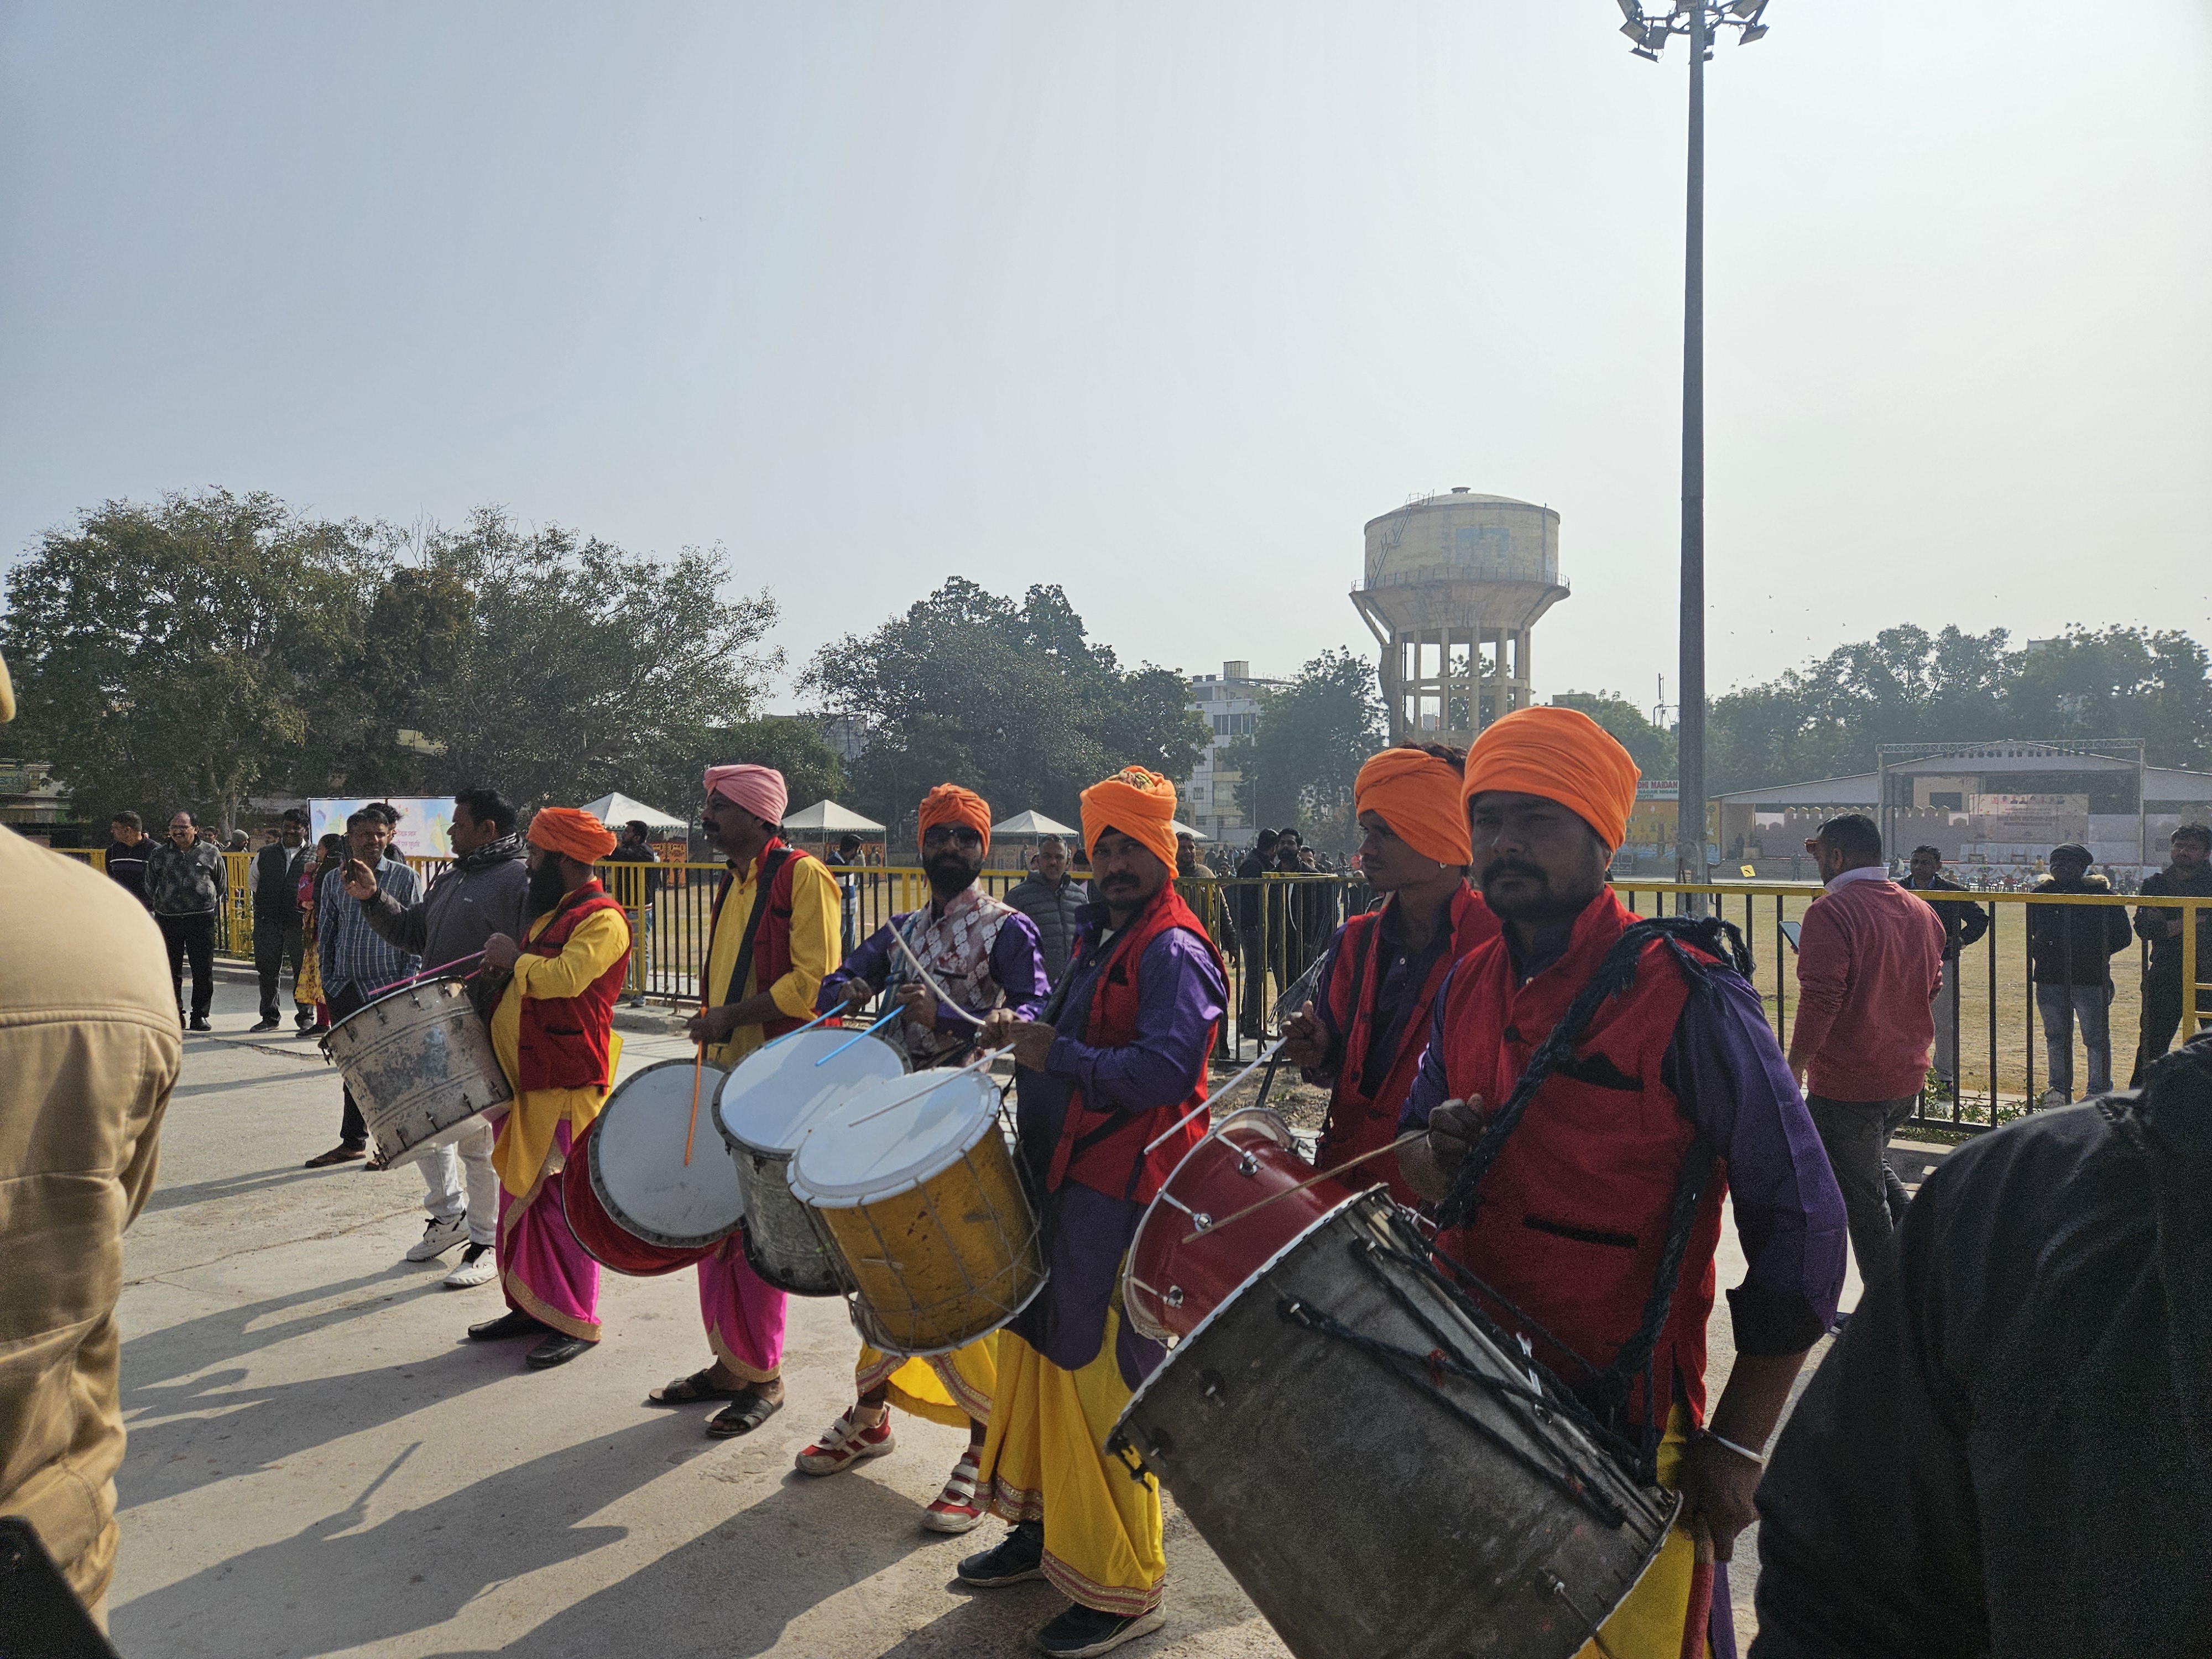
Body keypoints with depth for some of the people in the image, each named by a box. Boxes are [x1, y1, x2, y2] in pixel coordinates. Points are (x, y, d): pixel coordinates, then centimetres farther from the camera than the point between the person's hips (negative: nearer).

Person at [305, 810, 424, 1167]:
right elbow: (325, 936, 16)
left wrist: (407, 983, -9)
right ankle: (353, 1142, 20)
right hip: (345, 990, 4)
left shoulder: (406, 877, 0)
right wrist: (328, 981, 9)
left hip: (389, 989, -4)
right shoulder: (334, 880, 10)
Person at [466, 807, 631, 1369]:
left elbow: (566, 977, -27)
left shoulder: (603, 918, -14)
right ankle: (529, 1306, 28)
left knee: (562, 1202, -4)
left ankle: (576, 1324, 7)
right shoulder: (552, 912, 18)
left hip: (567, 1088, -10)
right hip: (525, 1079, 10)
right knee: (522, 1196, 16)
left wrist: (514, 960, -11)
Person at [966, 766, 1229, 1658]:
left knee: (1102, 1376, -2)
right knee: (1035, 1345, 20)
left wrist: (1054, 1056, -23)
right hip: (1066, 1181, 10)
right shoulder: (1102, 936, 14)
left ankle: (1122, 1587, 15)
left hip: (1124, 1192, -10)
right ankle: (1044, 1525, 40)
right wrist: (1026, 1029, 7)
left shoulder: (1172, 951, -17)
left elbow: (1165, 1070, -29)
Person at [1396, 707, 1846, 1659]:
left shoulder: (1685, 1000, -15)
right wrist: (1437, 1155, -9)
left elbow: (1799, 1221, -13)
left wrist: (1736, 1442, -11)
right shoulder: (1467, 990, 5)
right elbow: (1412, 1148, 16)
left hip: (1621, 1432, -6)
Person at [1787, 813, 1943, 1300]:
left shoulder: (1831, 911, -18)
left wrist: (1794, 1070, -16)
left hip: (1846, 1083, -8)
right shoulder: (1921, 911, 7)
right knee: (1873, 1164, 30)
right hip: (1908, 1077, 8)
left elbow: (1820, 1000, -24)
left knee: (1859, 1192, 6)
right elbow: (1932, 986, 19)